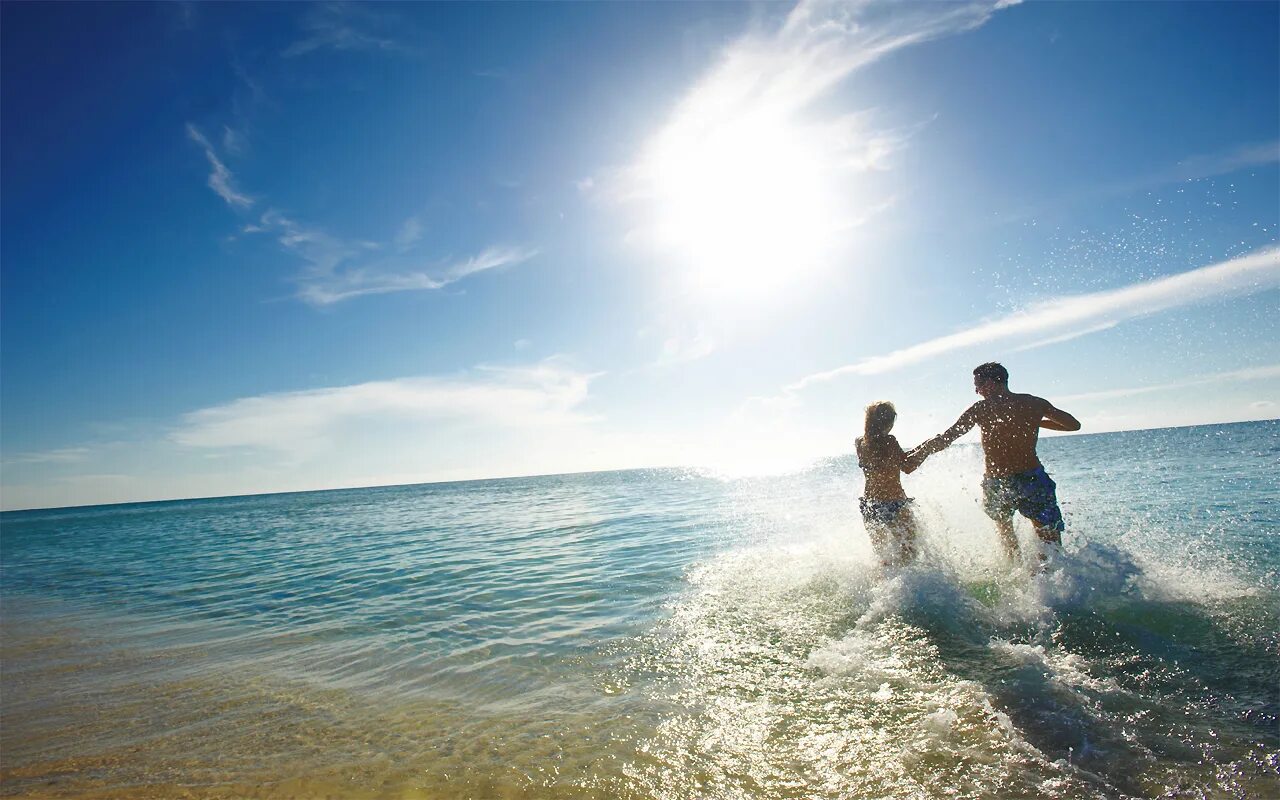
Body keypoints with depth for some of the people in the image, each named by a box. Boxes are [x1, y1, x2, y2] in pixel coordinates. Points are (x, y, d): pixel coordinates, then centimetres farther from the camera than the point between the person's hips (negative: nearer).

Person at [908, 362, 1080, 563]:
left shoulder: (981, 409, -3)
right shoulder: (1035, 403, 3)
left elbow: (945, 439, -3)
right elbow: (1074, 424, 15)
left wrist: (916, 454, 9)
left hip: (996, 484, 0)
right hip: (1032, 478, 0)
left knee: (1004, 528, 28)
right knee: (1051, 543, 7)